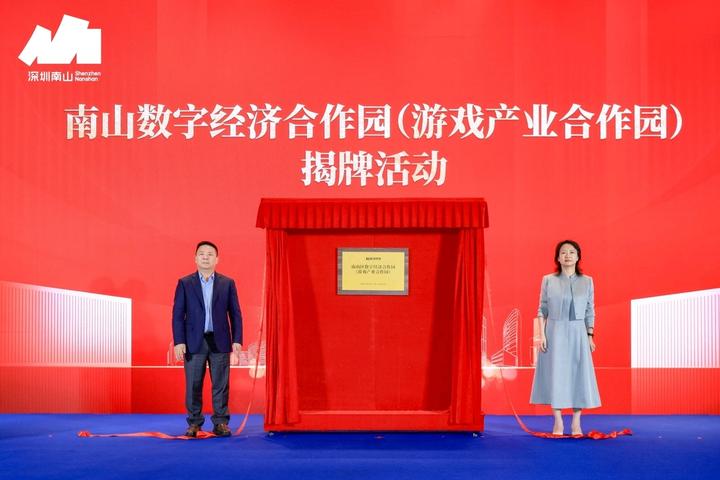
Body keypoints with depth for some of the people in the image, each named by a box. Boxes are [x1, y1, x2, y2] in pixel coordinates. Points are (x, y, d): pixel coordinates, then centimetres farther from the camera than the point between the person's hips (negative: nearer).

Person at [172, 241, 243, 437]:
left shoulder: (227, 283, 6)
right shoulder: (185, 283, 4)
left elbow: (235, 314, 5)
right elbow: (178, 314, 1)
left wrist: (237, 340, -3)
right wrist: (179, 342, -7)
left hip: (220, 342, 1)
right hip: (194, 342, 0)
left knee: (221, 385, 2)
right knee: (193, 385, 3)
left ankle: (220, 422, 11)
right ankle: (194, 423, 14)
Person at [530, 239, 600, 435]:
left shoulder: (587, 281, 5)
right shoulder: (548, 280, 1)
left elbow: (590, 312, 7)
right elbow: (542, 310, 1)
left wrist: (590, 336, 2)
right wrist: (542, 335, -6)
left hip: (577, 333, 1)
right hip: (555, 333, -1)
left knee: (579, 374, 1)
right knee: (555, 374, 0)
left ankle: (576, 423, 10)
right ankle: (558, 422, 9)